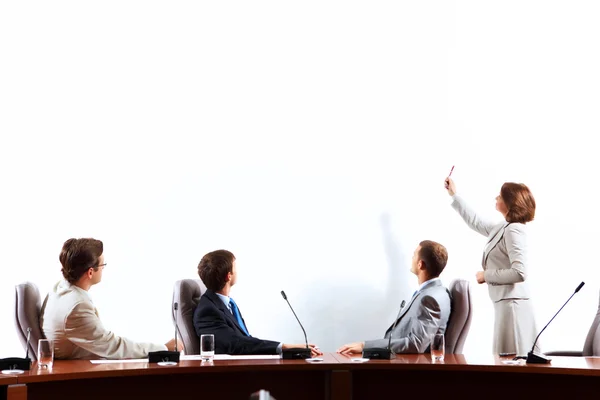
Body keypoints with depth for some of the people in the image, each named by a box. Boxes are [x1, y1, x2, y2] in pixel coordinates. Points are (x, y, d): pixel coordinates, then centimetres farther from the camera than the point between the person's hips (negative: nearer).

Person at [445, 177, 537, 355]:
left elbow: (519, 273, -23)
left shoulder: (514, 230, -15)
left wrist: (486, 275, -12)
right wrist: (454, 195, 34)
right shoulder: (503, 228, 13)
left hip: (512, 304, -10)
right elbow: (476, 222, 31)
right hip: (506, 303, 10)